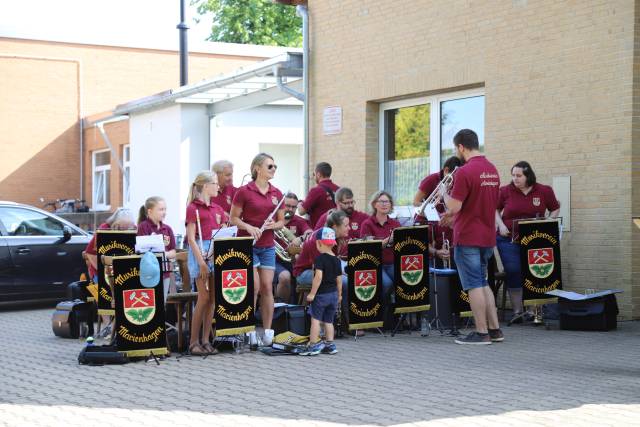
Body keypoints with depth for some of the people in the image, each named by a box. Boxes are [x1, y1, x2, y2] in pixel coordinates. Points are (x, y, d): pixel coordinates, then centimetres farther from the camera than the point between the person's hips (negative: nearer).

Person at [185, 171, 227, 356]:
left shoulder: (217, 209, 16)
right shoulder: (193, 208, -3)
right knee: (204, 297, -8)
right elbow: (191, 238, -8)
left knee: (213, 298, 4)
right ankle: (194, 342, -1)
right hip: (201, 252, -6)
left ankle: (205, 340, 9)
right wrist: (201, 262, -16)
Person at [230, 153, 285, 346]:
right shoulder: (244, 192, -7)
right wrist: (248, 227, -20)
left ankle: (268, 331, 8)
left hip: (267, 245, 5)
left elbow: (281, 221, 13)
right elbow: (233, 218, -5)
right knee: (254, 286, -8)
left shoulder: (277, 194, 7)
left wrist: (273, 225, -9)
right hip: (247, 244, -4)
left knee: (267, 287, 3)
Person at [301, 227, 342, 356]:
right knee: (328, 321, 14)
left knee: (315, 319, -3)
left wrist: (312, 293, -20)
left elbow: (318, 276, -23)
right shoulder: (336, 260, 8)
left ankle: (313, 345, -6)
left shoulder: (320, 258, -14)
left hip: (321, 294, -7)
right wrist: (339, 295, 23)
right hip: (334, 294, 7)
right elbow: (339, 279, 13)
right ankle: (330, 345, 16)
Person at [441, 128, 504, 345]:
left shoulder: (465, 172, -18)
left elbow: (454, 207, -19)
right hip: (487, 236, 8)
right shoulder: (492, 170, 10)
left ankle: (482, 333, 2)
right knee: (482, 283, 17)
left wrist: (444, 195, 1)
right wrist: (454, 214, 22)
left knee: (474, 285, -1)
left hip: (468, 238, -8)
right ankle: (495, 329, 16)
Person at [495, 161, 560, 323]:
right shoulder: (505, 191, 1)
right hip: (509, 238, 0)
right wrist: (500, 225, -4)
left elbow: (555, 209, 14)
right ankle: (517, 311, 1)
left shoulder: (544, 191, 2)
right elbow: (495, 209, 12)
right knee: (513, 273, -5)